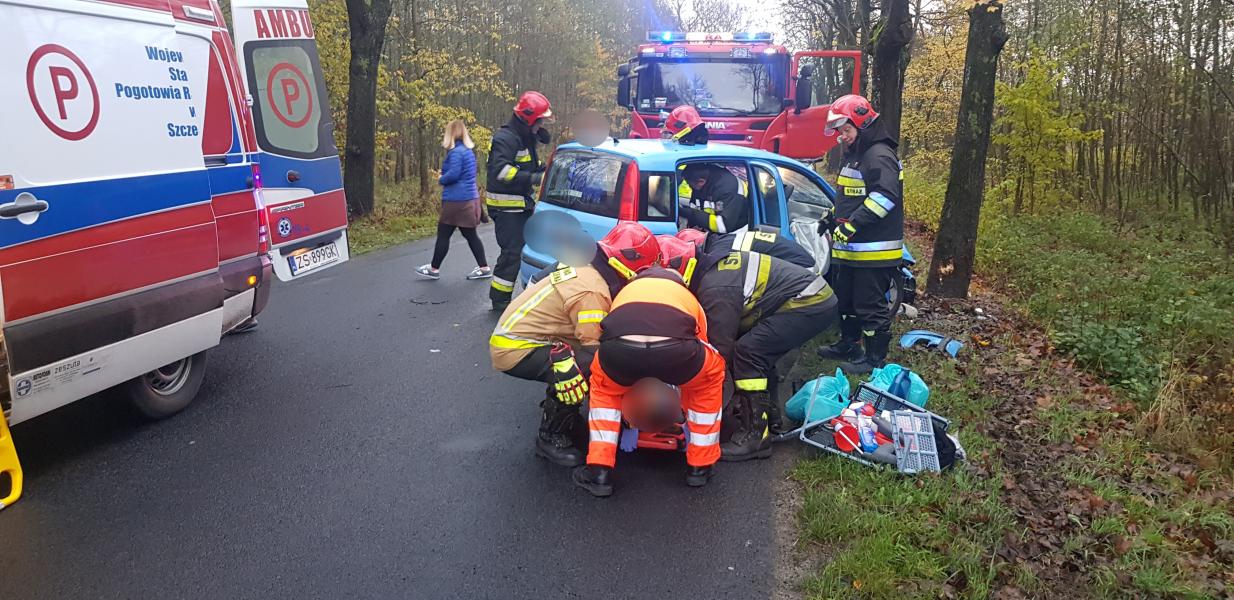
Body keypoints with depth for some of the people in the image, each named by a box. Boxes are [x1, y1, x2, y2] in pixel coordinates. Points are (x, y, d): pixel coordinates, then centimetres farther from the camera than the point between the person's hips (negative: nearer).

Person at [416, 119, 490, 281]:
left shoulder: (456, 152, -15)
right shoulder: (468, 151, 14)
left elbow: (453, 174, -23)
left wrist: (440, 179, -4)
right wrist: (444, 177, 11)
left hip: (457, 201, -9)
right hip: (470, 198, 9)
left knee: (443, 234, 2)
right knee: (470, 234, 12)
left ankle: (434, 269, 11)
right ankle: (484, 268, 12)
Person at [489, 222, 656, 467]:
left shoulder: (587, 273, 8)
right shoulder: (593, 292, -21)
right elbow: (592, 347, -21)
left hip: (511, 335, 10)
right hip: (514, 350, -10)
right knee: (587, 366, -24)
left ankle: (555, 407, 23)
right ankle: (551, 438, -10)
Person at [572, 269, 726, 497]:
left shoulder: (627, 290, 44)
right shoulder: (687, 297, 40)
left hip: (619, 348, 1)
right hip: (673, 347, -1)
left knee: (603, 387, 37)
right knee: (709, 378, 34)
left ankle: (599, 472, 30)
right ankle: (700, 466, 39)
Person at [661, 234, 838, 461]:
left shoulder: (714, 288, -20)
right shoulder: (713, 265, 9)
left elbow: (721, 350, -16)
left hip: (811, 305, -10)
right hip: (817, 297, 10)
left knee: (748, 351, -18)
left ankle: (755, 435, -13)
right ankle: (765, 410, 29)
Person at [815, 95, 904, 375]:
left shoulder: (880, 155, -15)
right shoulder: (854, 155, 18)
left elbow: (886, 196, -27)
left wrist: (853, 224, -29)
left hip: (873, 251, -11)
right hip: (850, 249, 11)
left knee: (872, 305, -3)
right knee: (846, 299, 21)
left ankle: (875, 358, 7)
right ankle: (848, 345, 35)